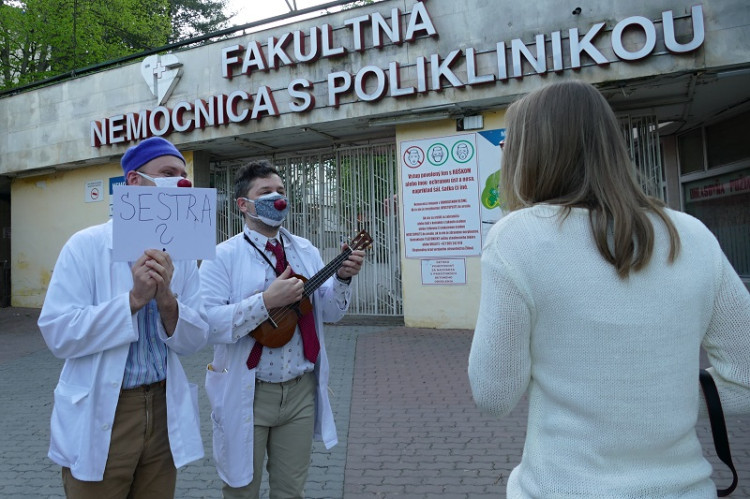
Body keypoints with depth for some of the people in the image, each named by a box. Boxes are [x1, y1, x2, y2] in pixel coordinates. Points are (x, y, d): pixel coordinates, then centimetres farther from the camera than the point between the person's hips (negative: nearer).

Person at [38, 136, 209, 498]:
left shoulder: (181, 254, 2)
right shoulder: (86, 245, -9)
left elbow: (196, 340, -2)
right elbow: (57, 332, -16)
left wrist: (166, 299, -19)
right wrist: (134, 299, -23)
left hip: (164, 411, 4)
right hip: (100, 416, -4)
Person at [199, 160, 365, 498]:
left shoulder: (306, 251, 6)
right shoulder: (223, 257, -10)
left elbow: (330, 313, 6)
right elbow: (206, 324, -21)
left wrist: (342, 278, -11)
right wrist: (266, 301, -28)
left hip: (301, 390, 4)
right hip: (247, 394, -4)